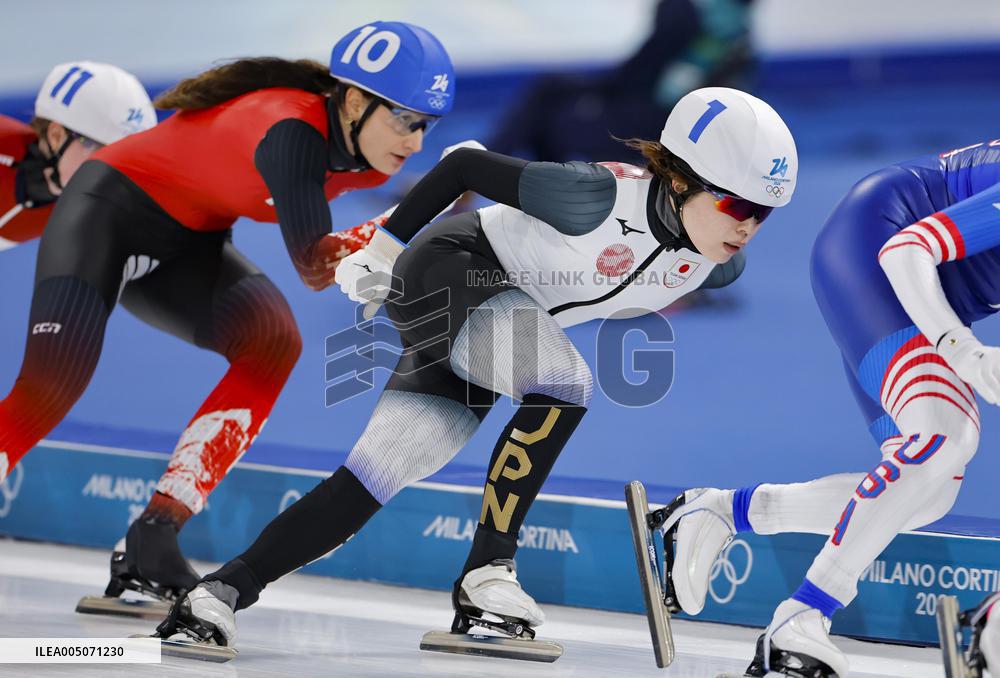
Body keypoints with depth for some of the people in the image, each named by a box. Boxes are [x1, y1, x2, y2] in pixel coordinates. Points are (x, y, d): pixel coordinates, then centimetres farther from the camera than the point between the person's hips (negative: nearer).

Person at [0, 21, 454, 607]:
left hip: (186, 248, 8)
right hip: (105, 212, -8)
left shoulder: (362, 147, -9)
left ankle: (154, 538, -15)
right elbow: (315, 267, -38)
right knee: (49, 389, -22)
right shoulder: (292, 128, -33)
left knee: (273, 340, -17)